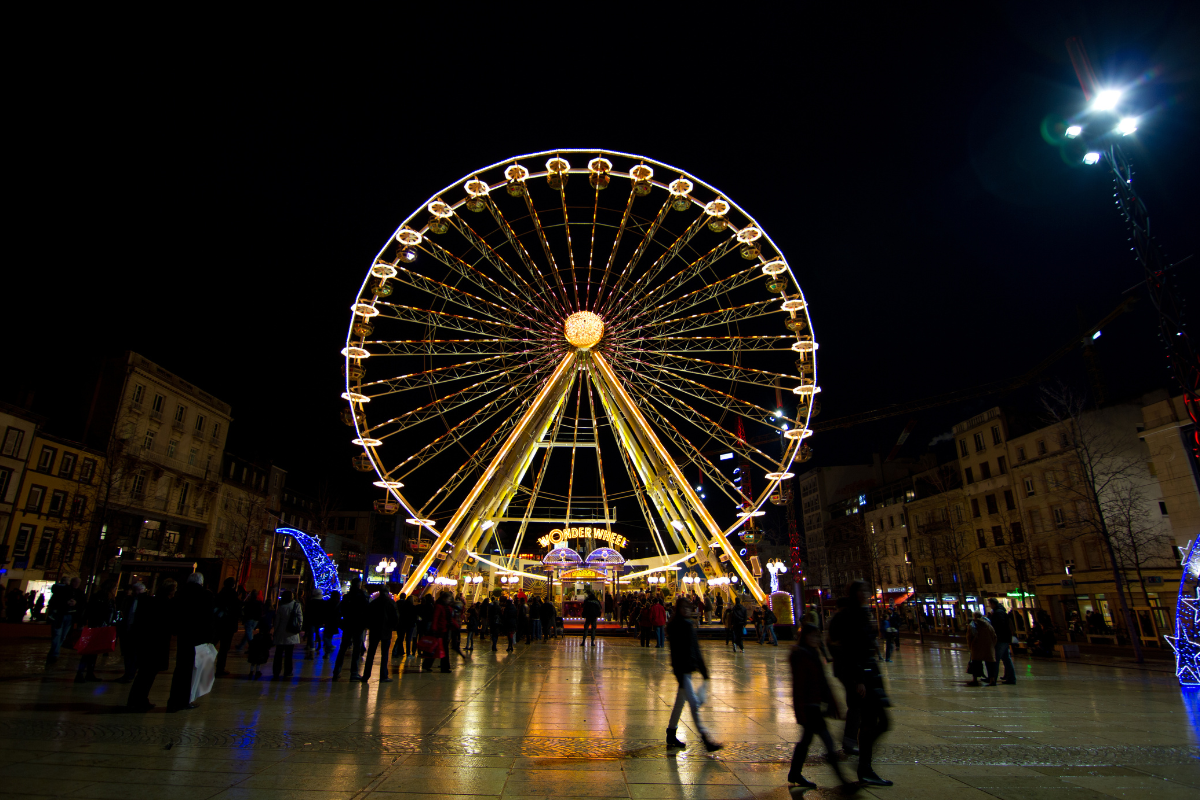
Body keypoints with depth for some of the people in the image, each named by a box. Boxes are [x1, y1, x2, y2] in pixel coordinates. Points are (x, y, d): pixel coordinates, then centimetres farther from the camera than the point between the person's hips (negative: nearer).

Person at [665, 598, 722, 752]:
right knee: (693, 703, -8)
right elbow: (675, 651, -17)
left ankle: (671, 736, 27)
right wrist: (680, 676, -20)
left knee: (680, 701, 16)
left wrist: (703, 670, 15)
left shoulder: (689, 624, 10)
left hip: (690, 667, 9)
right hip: (682, 669, -9)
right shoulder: (676, 625, -14)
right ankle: (706, 739, -3)